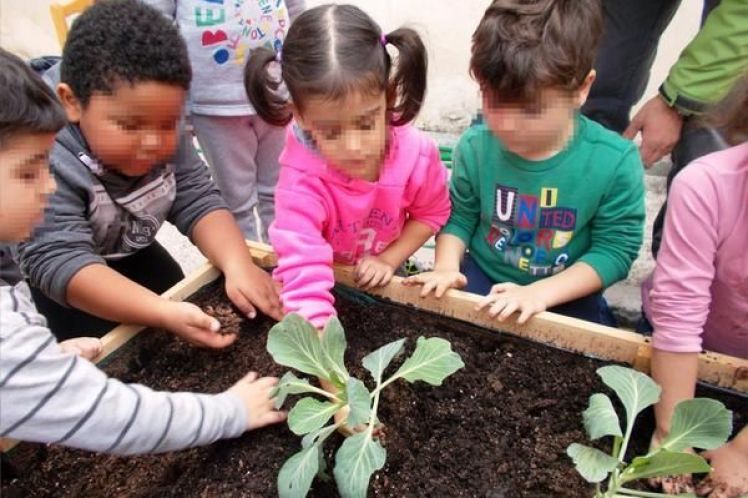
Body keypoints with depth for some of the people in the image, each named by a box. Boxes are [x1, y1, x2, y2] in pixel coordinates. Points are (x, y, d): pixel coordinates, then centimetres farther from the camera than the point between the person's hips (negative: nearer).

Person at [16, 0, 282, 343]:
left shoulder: (165, 139, -18)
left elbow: (198, 203, -20)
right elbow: (59, 260, -41)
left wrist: (237, 265, -39)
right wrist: (163, 313, -53)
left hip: (126, 254, 5)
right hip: (41, 278, -4)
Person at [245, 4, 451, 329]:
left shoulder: (416, 154, -24)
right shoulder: (301, 183, -33)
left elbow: (432, 214, -5)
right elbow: (304, 272, -39)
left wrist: (389, 259, -17)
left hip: (380, 282, 1)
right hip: (327, 287, 0)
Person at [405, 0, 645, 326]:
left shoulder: (614, 162, -18)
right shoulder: (475, 147, -12)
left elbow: (615, 248, -13)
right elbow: (459, 216, 2)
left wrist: (540, 292, -25)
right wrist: (446, 267, -16)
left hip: (566, 294, -1)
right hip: (482, 278, 1)